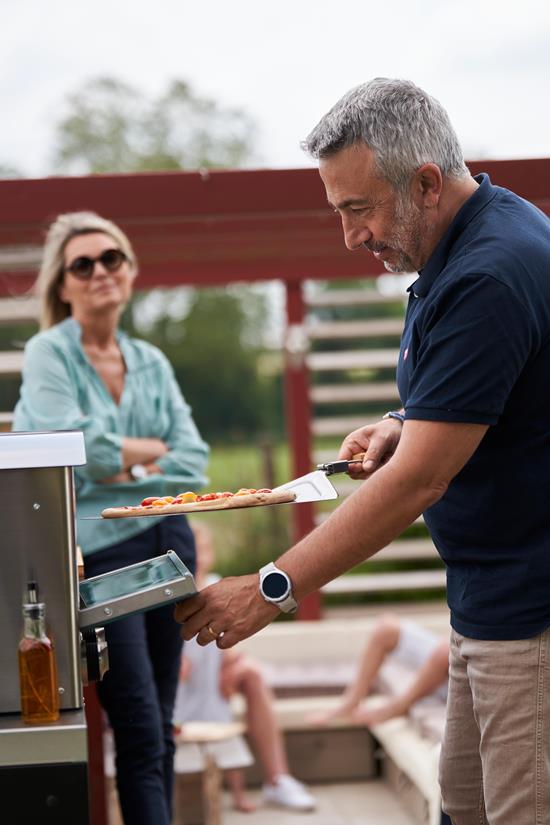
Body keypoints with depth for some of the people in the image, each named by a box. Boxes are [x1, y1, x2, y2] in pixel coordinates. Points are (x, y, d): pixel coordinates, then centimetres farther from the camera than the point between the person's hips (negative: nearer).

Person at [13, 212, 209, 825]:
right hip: (100, 552, -5)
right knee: (141, 738, -7)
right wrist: (152, 449, -3)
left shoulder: (151, 362, 13)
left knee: (160, 730, 9)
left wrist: (125, 469, -9)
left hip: (168, 543, 5)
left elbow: (193, 463, 5)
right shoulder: (47, 354, -3)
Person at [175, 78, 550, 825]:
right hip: (487, 596, 10)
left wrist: (272, 590, -23)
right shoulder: (467, 246, 7)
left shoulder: (489, 279, -25)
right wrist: (404, 424, 5)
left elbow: (418, 481, -26)